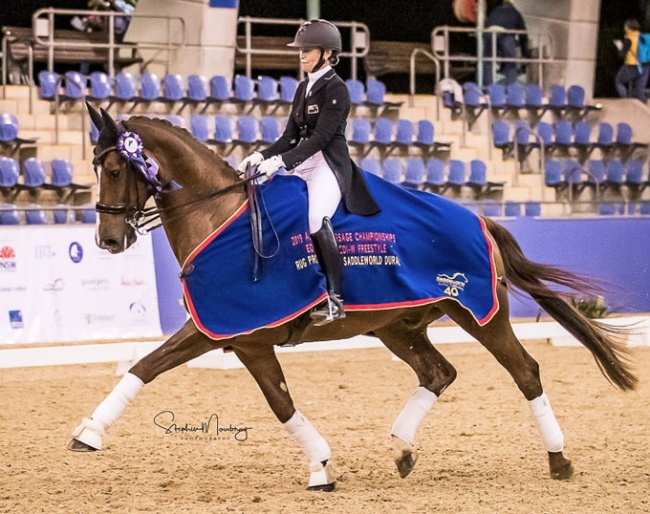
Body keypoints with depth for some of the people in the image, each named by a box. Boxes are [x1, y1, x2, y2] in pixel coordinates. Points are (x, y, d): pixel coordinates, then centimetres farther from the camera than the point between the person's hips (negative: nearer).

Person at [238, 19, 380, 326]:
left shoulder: (336, 89, -9)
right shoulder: (304, 88, 16)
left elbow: (321, 137, -18)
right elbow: (291, 136, 15)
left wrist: (280, 160, -25)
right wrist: (261, 156, -1)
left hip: (329, 163, -9)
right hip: (302, 163, 9)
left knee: (317, 220, -29)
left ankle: (335, 301, -29)